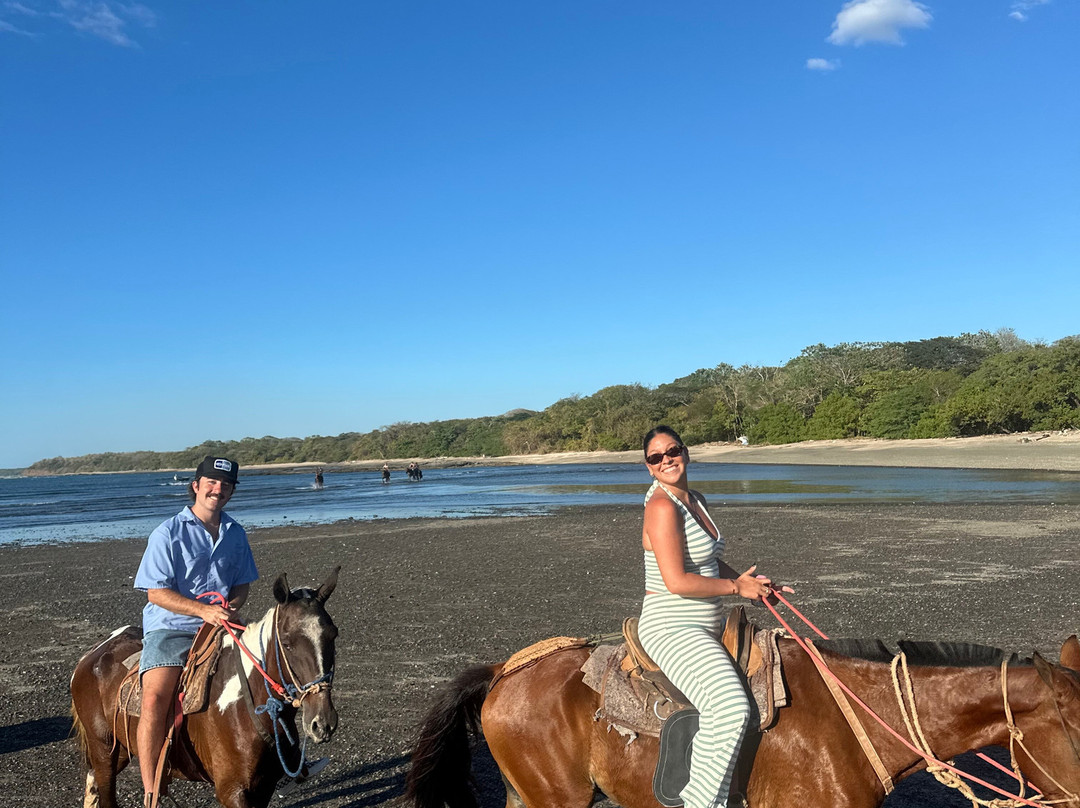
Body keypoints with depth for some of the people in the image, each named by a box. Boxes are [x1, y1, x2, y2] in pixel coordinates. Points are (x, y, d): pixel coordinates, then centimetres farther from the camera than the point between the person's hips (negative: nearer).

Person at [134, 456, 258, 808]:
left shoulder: (235, 533, 10)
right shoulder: (168, 533, -6)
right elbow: (156, 592, -10)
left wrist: (233, 605, -6)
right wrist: (204, 610, -21)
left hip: (220, 627, 5)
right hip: (170, 628, -5)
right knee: (155, 699, -25)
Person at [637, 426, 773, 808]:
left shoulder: (696, 501, 11)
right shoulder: (663, 507, -18)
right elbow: (676, 581, -24)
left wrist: (750, 582, 6)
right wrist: (737, 587, -12)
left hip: (709, 627, 10)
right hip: (670, 628, -10)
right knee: (730, 707, -30)